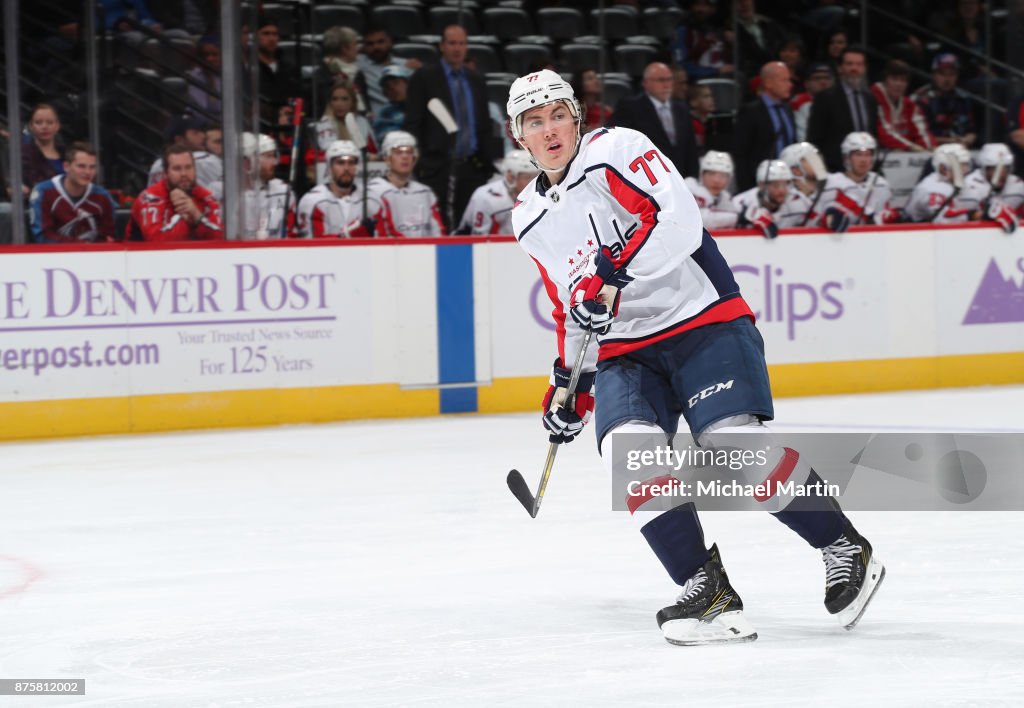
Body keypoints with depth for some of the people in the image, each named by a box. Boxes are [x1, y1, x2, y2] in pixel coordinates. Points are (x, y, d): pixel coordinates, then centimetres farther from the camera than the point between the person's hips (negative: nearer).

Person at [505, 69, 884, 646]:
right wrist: (569, 381, 22)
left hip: (704, 320, -6)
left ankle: (846, 549, -3)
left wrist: (613, 270, -26)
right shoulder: (531, 220, 16)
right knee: (629, 446, -23)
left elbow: (680, 221, -19)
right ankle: (707, 590, -19)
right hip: (625, 350, 6)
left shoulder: (616, 150, -5)